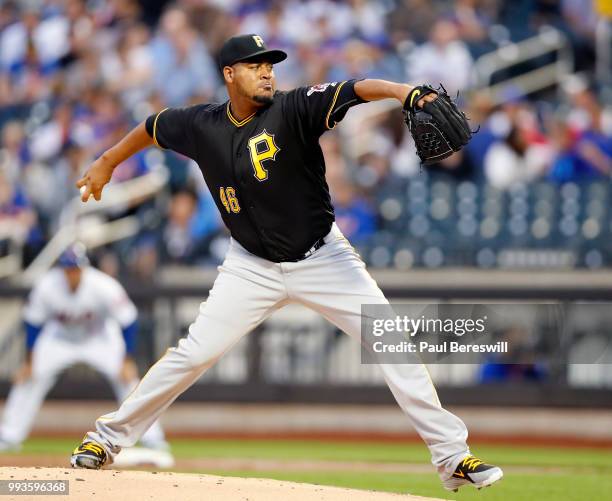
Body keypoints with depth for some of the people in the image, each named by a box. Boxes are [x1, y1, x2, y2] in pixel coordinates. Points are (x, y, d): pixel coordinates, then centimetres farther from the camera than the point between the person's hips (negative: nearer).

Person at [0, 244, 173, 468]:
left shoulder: (104, 287, -32)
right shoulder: (47, 287, -27)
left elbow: (128, 322, -21)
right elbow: (33, 323, -11)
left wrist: (128, 362, -23)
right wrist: (29, 362, -8)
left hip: (100, 338, -2)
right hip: (59, 338, 2)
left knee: (127, 381, -16)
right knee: (29, 378, -11)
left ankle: (155, 445, -10)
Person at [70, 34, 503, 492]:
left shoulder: (293, 110, -18)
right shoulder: (201, 126, -7)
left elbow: (352, 91, -36)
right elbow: (153, 127, 15)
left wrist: (401, 91, -55)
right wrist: (106, 165, 25)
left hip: (322, 259, -2)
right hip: (253, 266, 2)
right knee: (194, 353, -4)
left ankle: (452, 455, -5)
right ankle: (108, 438, 12)